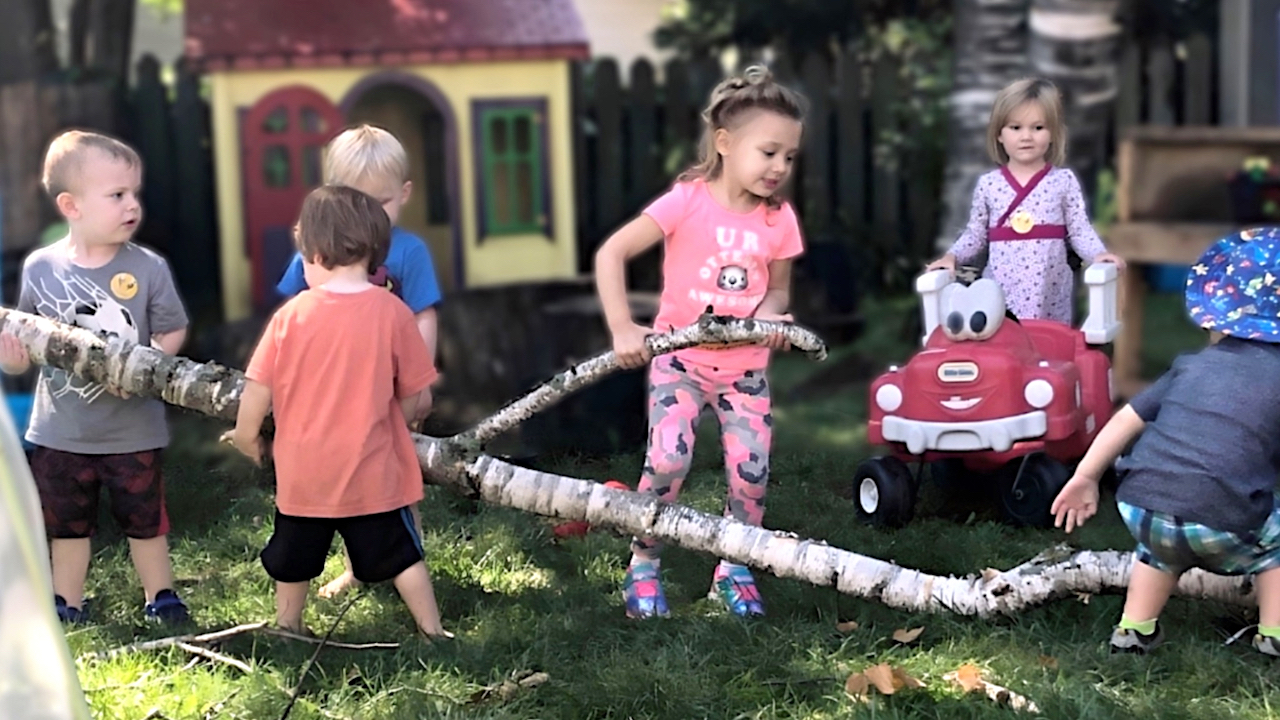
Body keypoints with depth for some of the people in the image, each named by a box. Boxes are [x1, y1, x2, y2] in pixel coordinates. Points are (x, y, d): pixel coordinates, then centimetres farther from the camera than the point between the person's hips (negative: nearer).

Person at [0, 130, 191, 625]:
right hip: (61, 430, 2)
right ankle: (67, 604, 34)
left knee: (145, 519, 12)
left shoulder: (148, 268, -12)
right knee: (66, 525, 17)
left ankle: (159, 596, 31)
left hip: (132, 430, -2)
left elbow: (173, 331, -4)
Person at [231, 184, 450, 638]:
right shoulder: (392, 312, -9)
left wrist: (246, 435, 12)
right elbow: (418, 399, -5)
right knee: (402, 555, 12)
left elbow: (257, 390, -6)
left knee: (295, 560, 20)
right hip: (374, 471, -1)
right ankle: (432, 632, 15)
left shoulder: (291, 315, -9)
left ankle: (286, 630, 35)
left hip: (304, 473, 1)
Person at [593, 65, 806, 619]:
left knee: (751, 467, -3)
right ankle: (642, 567, 3)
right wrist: (623, 329, -26)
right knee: (668, 458, -18)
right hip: (680, 358, -3)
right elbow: (611, 253, -18)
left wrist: (771, 315, -15)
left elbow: (778, 289, 9)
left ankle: (733, 569, 19)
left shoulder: (779, 220, -4)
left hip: (745, 365, 3)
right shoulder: (687, 202, -16)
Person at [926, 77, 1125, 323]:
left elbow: (1080, 230, 1)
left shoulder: (1064, 180, 1)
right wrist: (952, 256, -5)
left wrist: (1098, 254, -15)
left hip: (1050, 295, 0)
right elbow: (975, 234, 9)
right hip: (1001, 294, 0)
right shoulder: (988, 183, 3)